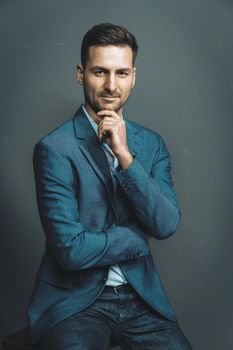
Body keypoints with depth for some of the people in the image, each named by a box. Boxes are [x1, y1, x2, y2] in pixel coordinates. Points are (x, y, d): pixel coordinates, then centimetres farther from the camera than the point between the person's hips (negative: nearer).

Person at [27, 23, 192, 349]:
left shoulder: (152, 143, 4)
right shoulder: (54, 149, -12)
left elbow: (167, 225, -7)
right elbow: (71, 249, -17)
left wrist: (125, 155, -15)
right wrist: (140, 236, -6)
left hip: (141, 296, 4)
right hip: (74, 300, -3)